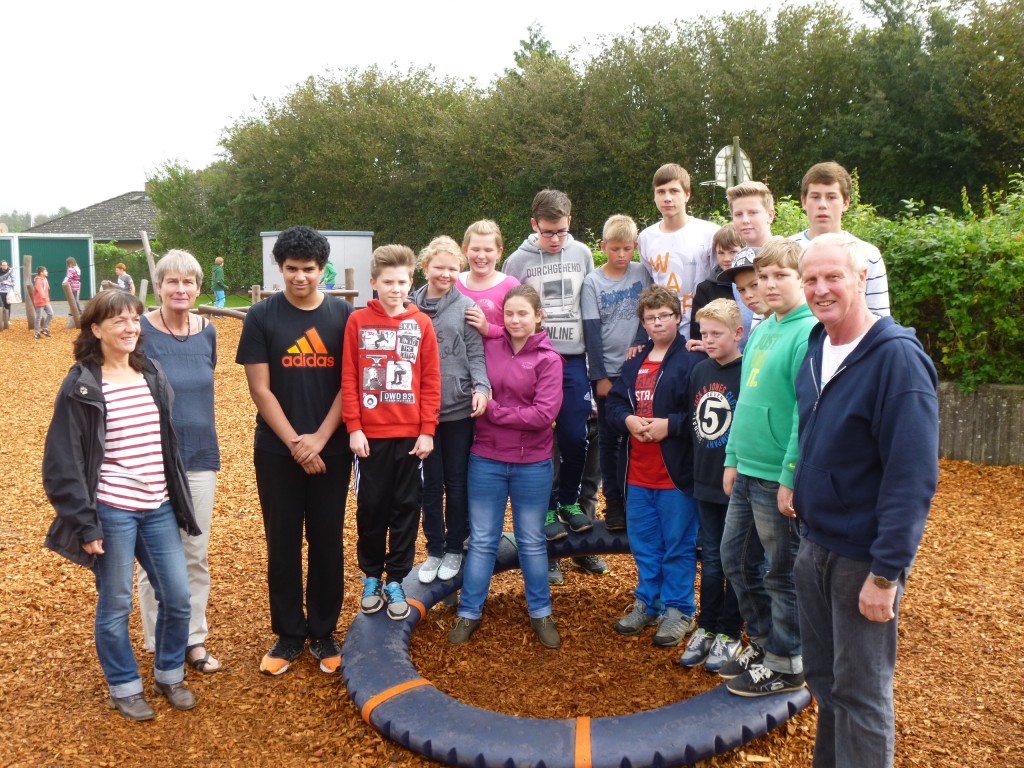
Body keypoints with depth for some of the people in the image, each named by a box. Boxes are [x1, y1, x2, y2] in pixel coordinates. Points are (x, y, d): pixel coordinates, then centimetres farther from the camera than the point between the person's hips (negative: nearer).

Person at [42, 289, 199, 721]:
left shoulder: (152, 375, 8)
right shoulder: (82, 386, -8)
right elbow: (63, 462, -9)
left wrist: (180, 501, 15)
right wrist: (84, 524, -12)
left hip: (158, 507, 5)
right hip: (112, 511, -5)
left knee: (177, 597, 8)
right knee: (115, 605, 8)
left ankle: (170, 674, 31)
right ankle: (124, 688, 29)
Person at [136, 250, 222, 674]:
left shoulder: (207, 331, 3)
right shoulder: (141, 331, -10)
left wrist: (203, 441, 13)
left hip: (200, 457, 4)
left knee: (196, 554, 11)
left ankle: (194, 639, 25)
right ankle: (159, 644, 23)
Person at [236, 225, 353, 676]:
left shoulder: (344, 316, 0)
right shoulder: (261, 317, -2)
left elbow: (349, 385, -2)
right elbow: (260, 389, -5)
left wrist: (318, 439, -10)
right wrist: (295, 442, -11)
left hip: (331, 449, 1)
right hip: (277, 450, 0)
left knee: (327, 541, 8)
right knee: (282, 543, 8)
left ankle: (323, 633, 23)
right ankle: (289, 634, 23)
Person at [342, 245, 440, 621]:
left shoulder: (422, 324, 1)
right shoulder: (358, 321, -1)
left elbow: (431, 381, 1)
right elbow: (348, 379, -2)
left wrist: (427, 431, -4)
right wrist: (354, 428, -7)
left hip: (410, 435, 1)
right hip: (370, 434, 0)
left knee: (406, 509, 8)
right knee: (371, 508, 10)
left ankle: (396, 581, 22)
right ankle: (371, 577, 28)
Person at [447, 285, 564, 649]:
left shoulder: (548, 359, -9)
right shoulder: (489, 346, -1)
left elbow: (544, 414, -17)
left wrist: (494, 411, -16)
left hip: (531, 464, -1)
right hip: (487, 459, 2)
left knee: (532, 541, 14)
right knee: (481, 540, 11)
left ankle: (540, 612, 30)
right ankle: (469, 613, 24)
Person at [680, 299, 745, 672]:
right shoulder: (699, 370, 6)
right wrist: (698, 468, 12)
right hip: (704, 481, 6)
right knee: (710, 558, 15)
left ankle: (729, 634, 21)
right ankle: (706, 627, 27)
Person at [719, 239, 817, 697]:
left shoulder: (809, 333, -16)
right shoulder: (762, 330, 12)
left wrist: (791, 478, -20)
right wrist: (732, 459, 15)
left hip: (779, 479, -9)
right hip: (747, 472, 9)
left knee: (782, 573, 7)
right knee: (736, 559, 18)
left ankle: (786, 665, 25)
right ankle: (763, 642, 37)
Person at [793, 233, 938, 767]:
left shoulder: (897, 357, -18)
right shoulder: (816, 346, 5)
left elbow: (913, 477, -21)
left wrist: (885, 572, -21)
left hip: (864, 557, -7)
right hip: (815, 544, 7)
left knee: (860, 693, 7)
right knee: (823, 680, 20)